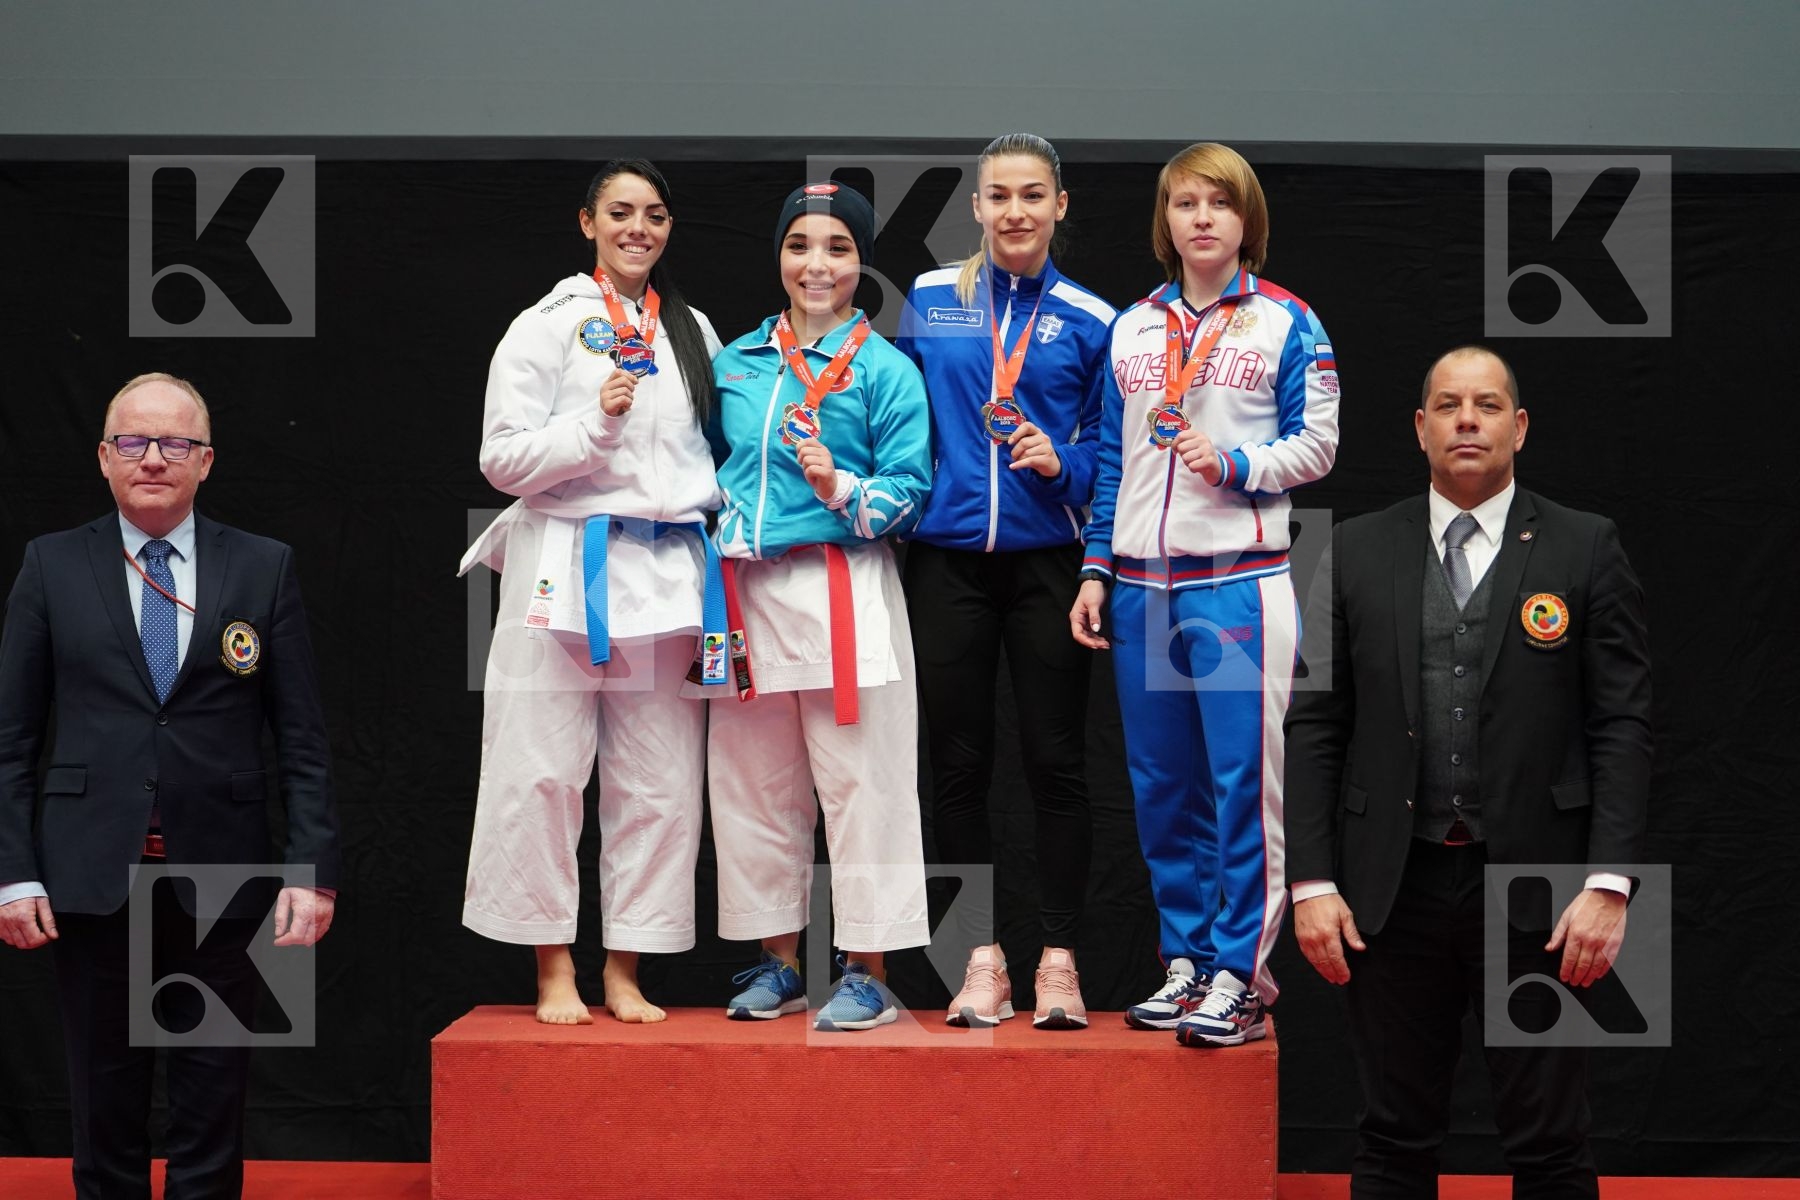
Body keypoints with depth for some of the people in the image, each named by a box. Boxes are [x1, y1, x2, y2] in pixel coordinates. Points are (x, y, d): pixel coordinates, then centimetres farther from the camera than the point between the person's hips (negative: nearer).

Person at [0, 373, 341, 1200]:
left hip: (220, 879, 0)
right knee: (104, 1099, 9)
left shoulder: (264, 568, 4)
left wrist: (314, 870, -5)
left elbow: (302, 737, 2)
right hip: (92, 878, 0)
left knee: (213, 1095, 7)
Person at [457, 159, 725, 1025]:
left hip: (668, 572, 4)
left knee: (659, 784, 4)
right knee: (543, 774, -4)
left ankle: (624, 970, 13)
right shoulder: (548, 325, 1)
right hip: (565, 568, -4)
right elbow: (502, 457, -6)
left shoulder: (693, 332, 15)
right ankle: (554, 970, 7)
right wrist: (597, 424, -19)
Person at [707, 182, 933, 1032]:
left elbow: (910, 491, -7)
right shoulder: (736, 362, 13)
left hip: (842, 594, -5)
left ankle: (868, 973, 6)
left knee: (859, 784, -3)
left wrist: (839, 489, -22)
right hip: (748, 594, 5)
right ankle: (779, 964, 22)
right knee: (754, 784, 10)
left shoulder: (884, 370, -2)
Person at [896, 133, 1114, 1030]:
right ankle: (982, 955, 14)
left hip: (1045, 561, -1)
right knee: (958, 761, 5)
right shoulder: (929, 299, 6)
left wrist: (1062, 463, -13)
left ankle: (1058, 957, 10)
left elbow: (1108, 447, 5)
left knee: (1056, 759, 1)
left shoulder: (1089, 320, 3)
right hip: (947, 560, 1)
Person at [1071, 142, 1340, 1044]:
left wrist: (1235, 464, -16)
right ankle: (1186, 958, 18)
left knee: (1244, 779, -6)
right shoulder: (1131, 329, 15)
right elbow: (1111, 459, 17)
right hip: (1142, 586, 4)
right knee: (1161, 784, 8)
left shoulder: (1286, 322, 4)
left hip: (1241, 580, -4)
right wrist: (1097, 569, 11)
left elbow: (1317, 444, 1)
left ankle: (1240, 972, 1)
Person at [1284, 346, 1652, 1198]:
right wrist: (1312, 882, -2)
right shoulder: (1355, 551, 6)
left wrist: (1609, 883, -10)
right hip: (1392, 886, 2)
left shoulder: (1585, 550, 2)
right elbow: (1315, 726, 5)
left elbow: (1622, 725, -2)